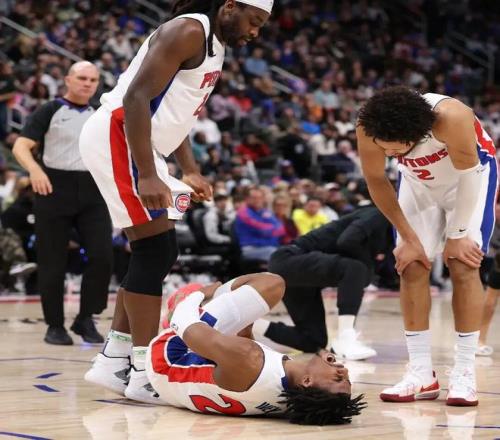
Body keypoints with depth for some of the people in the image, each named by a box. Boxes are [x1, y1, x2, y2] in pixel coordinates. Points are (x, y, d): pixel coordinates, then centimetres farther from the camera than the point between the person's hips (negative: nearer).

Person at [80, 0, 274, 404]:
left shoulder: (216, 46, 15)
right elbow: (136, 99, -23)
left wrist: (191, 172, 17)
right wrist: (148, 176, -28)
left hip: (137, 143, 10)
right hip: (116, 135, -10)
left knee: (157, 254, 11)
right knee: (155, 250, -12)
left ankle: (114, 360, 17)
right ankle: (145, 371, -9)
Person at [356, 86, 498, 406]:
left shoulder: (451, 117, -42)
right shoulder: (368, 129, -31)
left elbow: (468, 175, -26)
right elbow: (376, 181, -13)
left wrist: (457, 235, -19)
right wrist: (410, 238, -11)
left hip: (472, 173, -3)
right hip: (419, 180, 4)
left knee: (463, 266, -14)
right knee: (412, 267, -6)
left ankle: (465, 373, -9)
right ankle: (422, 374, 0)